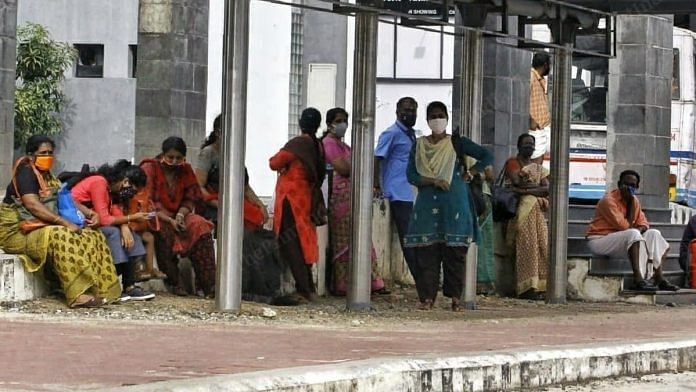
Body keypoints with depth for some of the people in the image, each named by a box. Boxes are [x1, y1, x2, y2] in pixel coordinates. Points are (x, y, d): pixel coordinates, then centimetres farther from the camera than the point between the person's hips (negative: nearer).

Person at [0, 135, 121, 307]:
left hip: (45, 228, 9)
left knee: (93, 237, -6)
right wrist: (65, 223, -28)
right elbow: (33, 205, -23)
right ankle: (78, 295, -43)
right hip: (19, 233, -9)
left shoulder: (48, 176, 18)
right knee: (60, 237, -36)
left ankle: (101, 290, -17)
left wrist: (88, 213, -2)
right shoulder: (25, 173, -10)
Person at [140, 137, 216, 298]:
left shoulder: (185, 170, 9)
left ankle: (208, 284, -30)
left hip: (177, 216, 4)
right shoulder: (149, 169, -6)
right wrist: (169, 220, -23)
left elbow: (190, 199, 8)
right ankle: (174, 282, -31)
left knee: (200, 225, -25)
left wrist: (180, 216, -14)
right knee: (164, 230, -38)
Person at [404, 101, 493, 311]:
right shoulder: (419, 146, 10)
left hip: (454, 204, -2)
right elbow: (411, 175, 2)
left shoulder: (456, 143, 4)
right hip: (427, 204, 2)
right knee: (426, 252, -3)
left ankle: (455, 298, 2)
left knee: (454, 252, -3)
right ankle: (427, 297, -1)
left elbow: (487, 156, 1)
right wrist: (433, 181, -12)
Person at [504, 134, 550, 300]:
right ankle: (527, 287, -22)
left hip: (537, 211, 5)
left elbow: (547, 189, 7)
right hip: (521, 210, -5)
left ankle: (538, 286, -12)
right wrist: (537, 186, 2)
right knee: (526, 246, -17)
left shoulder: (538, 168, 23)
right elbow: (517, 182, -8)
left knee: (541, 245, -9)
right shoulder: (512, 163, 10)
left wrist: (526, 189, -7)